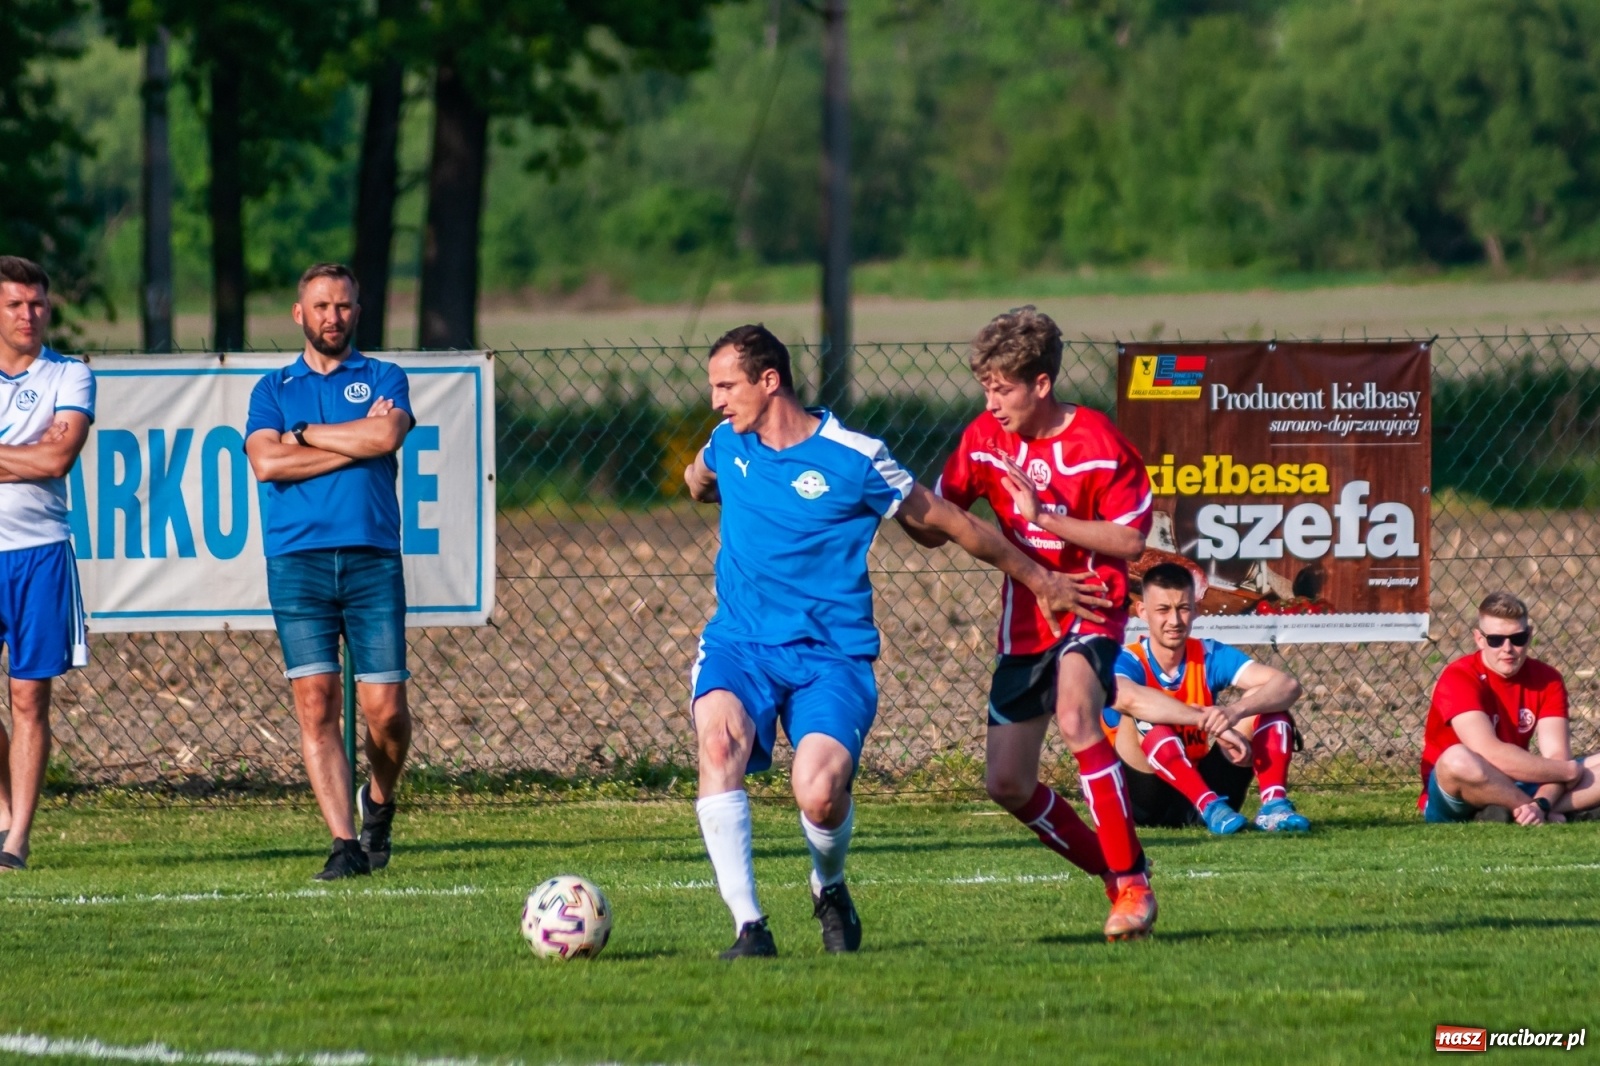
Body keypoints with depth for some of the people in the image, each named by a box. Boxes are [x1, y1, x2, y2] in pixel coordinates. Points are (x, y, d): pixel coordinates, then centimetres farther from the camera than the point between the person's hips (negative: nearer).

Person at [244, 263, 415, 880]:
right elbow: (266, 463, -3)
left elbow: (386, 437, -9)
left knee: (385, 709, -4)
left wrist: (306, 434, -2)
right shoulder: (273, 389, 15)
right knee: (316, 704, -9)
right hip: (296, 558, 0)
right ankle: (344, 844, -8)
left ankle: (379, 802, 25)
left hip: (372, 557, 0)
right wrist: (355, 440, -4)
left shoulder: (384, 380, 12)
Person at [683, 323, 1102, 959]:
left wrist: (1037, 577, 12)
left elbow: (947, 523, 5)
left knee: (820, 795, -25)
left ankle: (830, 888, 13)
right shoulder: (728, 445, 8)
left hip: (831, 655, -3)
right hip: (738, 644, 3)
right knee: (720, 743, -30)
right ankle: (748, 926, -29)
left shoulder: (853, 459, -7)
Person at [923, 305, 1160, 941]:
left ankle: (1134, 883, -28)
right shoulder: (985, 439, 1)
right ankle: (1115, 876, 20)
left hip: (1088, 609, -6)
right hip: (1024, 620, 6)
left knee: (1074, 716, -35)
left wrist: (1042, 515, -23)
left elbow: (1130, 541, -16)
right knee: (1007, 785, 2)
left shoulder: (1098, 445, -14)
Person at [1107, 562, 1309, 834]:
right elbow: (1129, 699, -40)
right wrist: (1214, 724, -45)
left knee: (1266, 700, -8)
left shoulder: (1210, 656, -2)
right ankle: (1210, 808, -40)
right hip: (1147, 799, -4)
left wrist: (1235, 711, -37)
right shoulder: (1127, 662, -13)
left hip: (1205, 784, 4)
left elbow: (1288, 686, -15)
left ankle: (1274, 804, -27)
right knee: (1143, 717, -30)